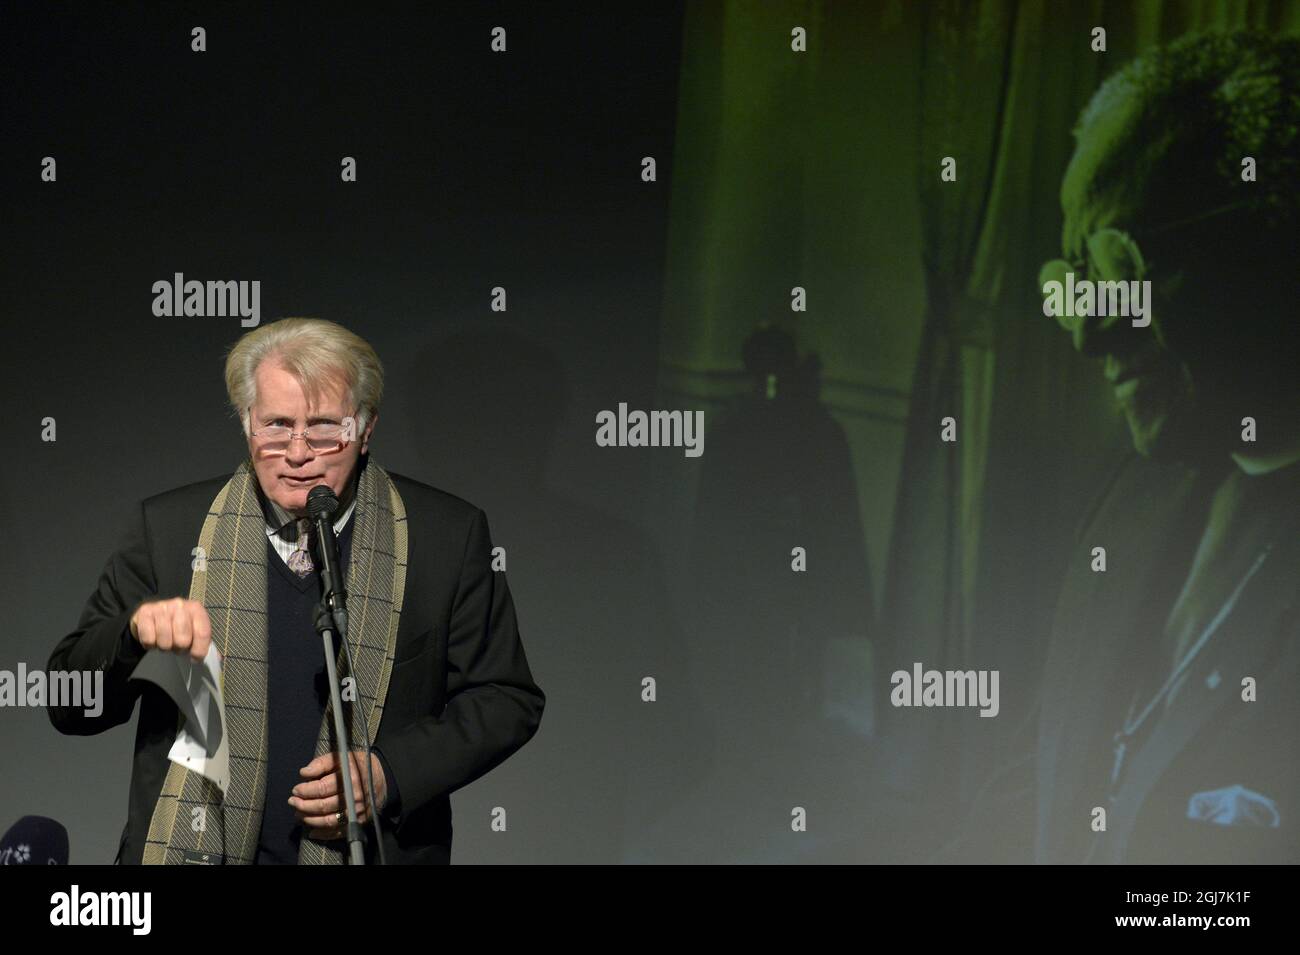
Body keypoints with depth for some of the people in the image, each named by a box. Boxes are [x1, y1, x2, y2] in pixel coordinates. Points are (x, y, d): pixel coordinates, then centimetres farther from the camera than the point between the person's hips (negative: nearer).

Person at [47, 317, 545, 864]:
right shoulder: (169, 527, 3)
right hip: (195, 849, 0)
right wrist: (137, 631, -18)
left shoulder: (447, 535, 1)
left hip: (367, 851, 0)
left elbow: (508, 699, 3)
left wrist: (389, 775, -11)